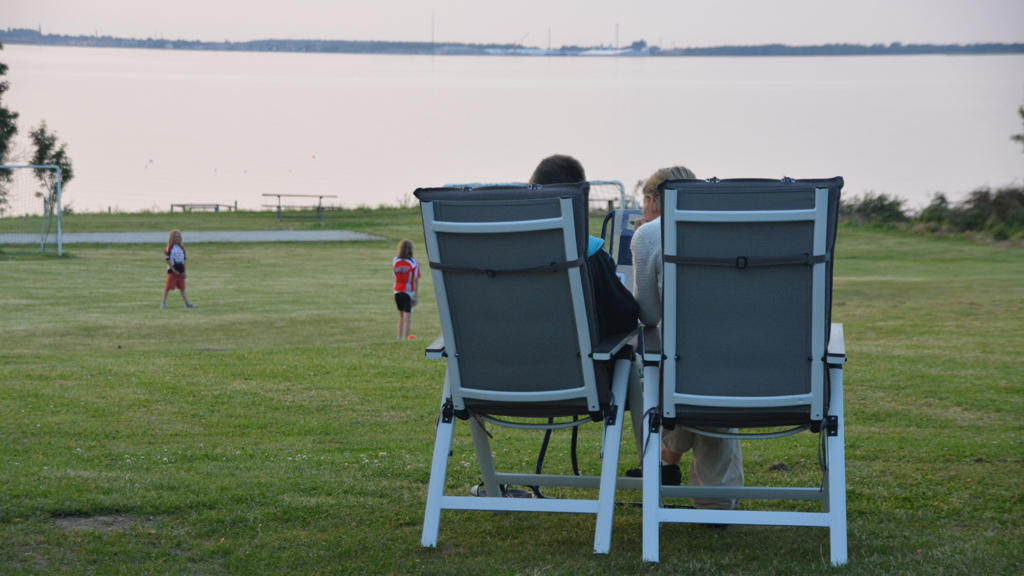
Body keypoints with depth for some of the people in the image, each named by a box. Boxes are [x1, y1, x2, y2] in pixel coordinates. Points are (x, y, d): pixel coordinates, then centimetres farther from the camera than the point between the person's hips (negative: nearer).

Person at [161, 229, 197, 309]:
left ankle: (187, 303, 15)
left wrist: (184, 272, 11)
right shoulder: (169, 249, -8)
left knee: (182, 288, 11)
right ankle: (163, 302, 0)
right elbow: (168, 260, -12)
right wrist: (174, 271, -15)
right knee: (168, 287, -4)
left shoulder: (182, 249, 10)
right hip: (172, 271, -5)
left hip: (180, 271, 5)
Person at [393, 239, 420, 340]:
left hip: (397, 292, 5)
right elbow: (416, 280, -13)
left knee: (401, 316, 18)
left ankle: (400, 337, 18)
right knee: (407, 318, -2)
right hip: (408, 293, -5)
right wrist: (415, 296, -11)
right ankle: (405, 338, -5)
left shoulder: (395, 261, 3)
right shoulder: (414, 263, -10)